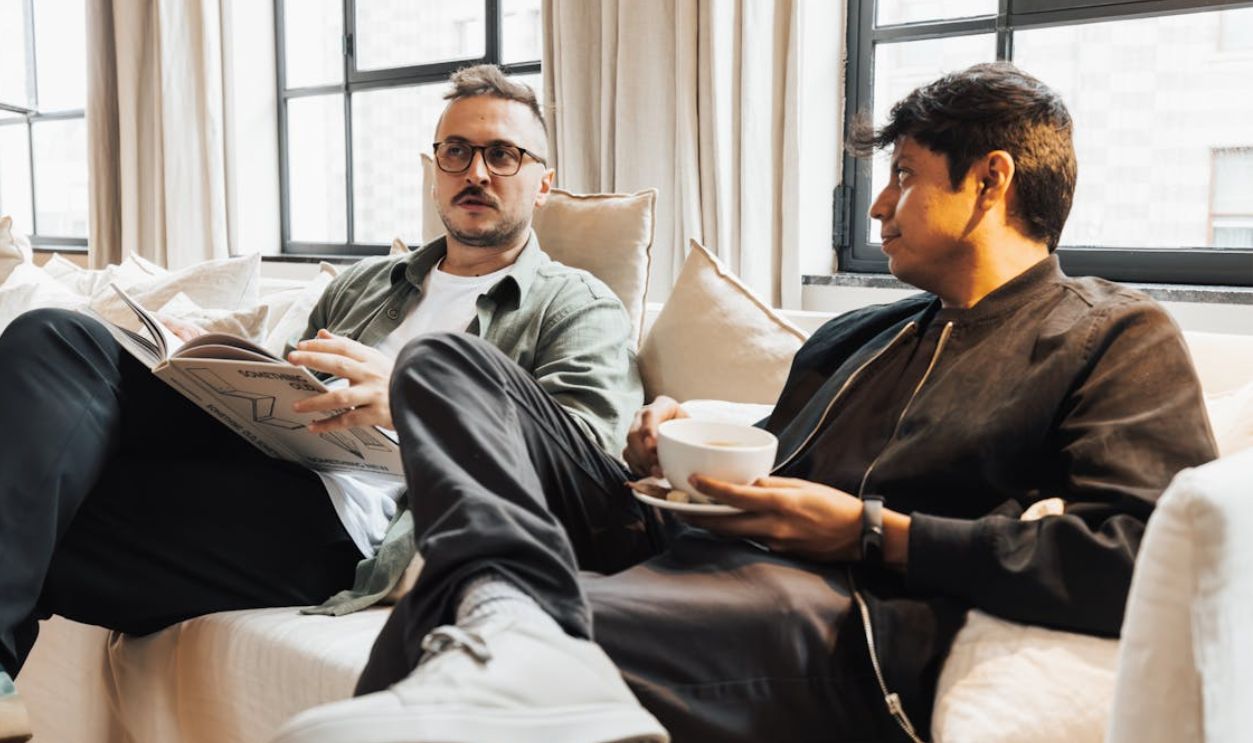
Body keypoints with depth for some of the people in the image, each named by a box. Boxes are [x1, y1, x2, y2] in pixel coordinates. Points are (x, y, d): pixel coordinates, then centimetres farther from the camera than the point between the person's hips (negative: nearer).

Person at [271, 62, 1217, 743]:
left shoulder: (1118, 337, 6)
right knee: (449, 363, -7)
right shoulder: (852, 337, 29)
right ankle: (513, 630, -30)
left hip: (834, 617, -9)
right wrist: (677, 453, 6)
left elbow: (1141, 557, -12)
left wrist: (873, 532, -12)